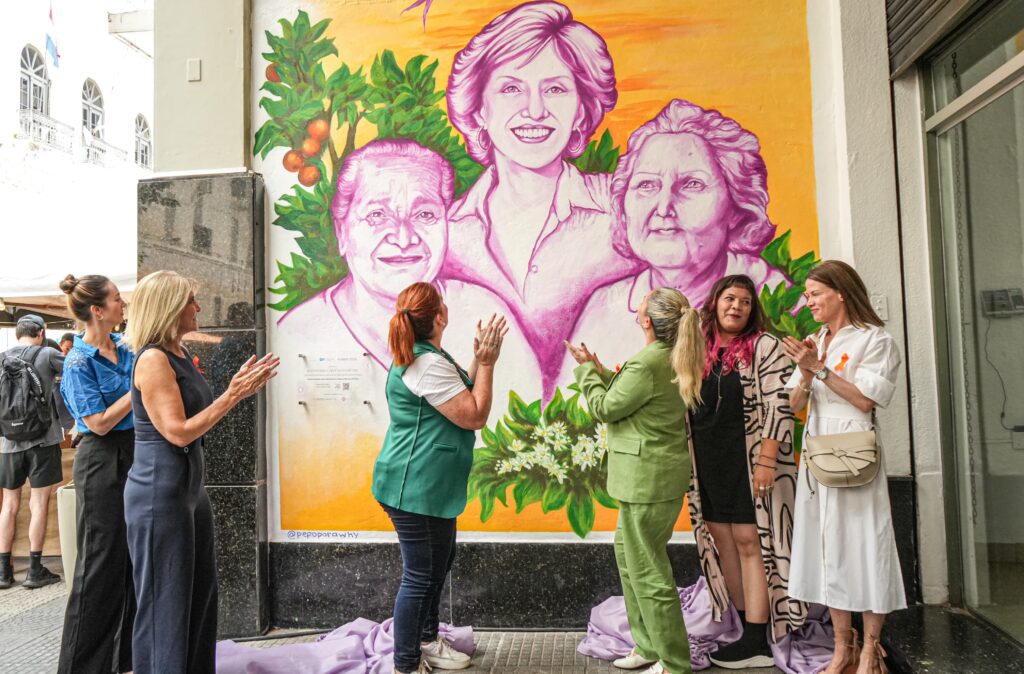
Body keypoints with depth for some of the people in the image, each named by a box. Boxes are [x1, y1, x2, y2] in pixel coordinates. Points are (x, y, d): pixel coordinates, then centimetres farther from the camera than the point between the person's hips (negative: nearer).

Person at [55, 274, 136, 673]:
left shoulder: (126, 348, 4)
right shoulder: (79, 362, -14)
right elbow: (100, 423, -17)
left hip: (135, 457, 7)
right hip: (102, 462, -7)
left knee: (134, 558, 15)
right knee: (101, 564, 1)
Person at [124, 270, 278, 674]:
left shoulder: (181, 356, 10)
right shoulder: (152, 360, -18)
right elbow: (178, 432, -22)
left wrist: (241, 389, 5)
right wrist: (233, 395, -19)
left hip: (190, 487, 10)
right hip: (159, 494, -10)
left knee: (201, 592, 18)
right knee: (165, 601, 4)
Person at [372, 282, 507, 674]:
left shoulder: (420, 357, 12)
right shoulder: (429, 364, -22)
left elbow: (463, 395, 16)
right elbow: (475, 416, -20)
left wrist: (480, 360, 6)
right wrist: (486, 363, -14)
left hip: (428, 486, 11)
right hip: (416, 488, -11)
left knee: (439, 564, 23)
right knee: (420, 575, 1)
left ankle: (426, 642, 40)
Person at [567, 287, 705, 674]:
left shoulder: (646, 363, -21)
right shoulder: (672, 359, 9)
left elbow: (604, 408, -11)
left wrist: (586, 369, 1)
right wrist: (597, 369, 16)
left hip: (647, 478, -11)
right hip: (659, 474, 11)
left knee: (647, 570, 1)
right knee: (629, 551, 21)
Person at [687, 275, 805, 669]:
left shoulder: (763, 346, -4)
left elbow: (779, 406, -11)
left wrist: (767, 460, -19)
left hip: (750, 461, -6)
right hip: (708, 464, 6)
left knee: (749, 542, -2)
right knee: (724, 543, 11)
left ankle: (757, 643, 6)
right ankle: (745, 626, 24)